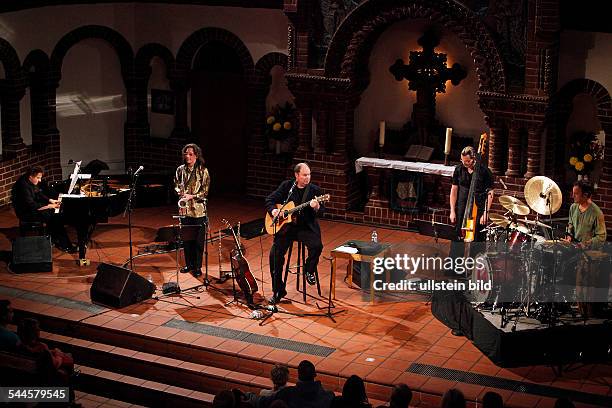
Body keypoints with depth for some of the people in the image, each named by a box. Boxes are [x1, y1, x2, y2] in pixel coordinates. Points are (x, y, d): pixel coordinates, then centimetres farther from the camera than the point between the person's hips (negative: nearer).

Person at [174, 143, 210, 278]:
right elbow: (176, 185, 17)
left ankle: (198, 267, 10)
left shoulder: (203, 171, -6)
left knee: (198, 240, 1)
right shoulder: (180, 169, 6)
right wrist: (180, 192, -4)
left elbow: (205, 191, -6)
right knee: (186, 238, 10)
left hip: (198, 210, -4)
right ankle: (189, 264, 24)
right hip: (185, 209, 4)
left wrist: (192, 196, -18)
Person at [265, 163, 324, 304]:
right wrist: (273, 210, -11)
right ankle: (278, 291, 0)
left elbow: (320, 212, -7)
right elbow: (269, 199, 9)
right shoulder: (286, 186, 5)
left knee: (317, 246, -29)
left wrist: (316, 207, -30)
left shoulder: (314, 190, 0)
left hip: (306, 227, -1)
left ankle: (309, 271, 3)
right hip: (286, 227, 1)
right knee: (275, 254, -15)